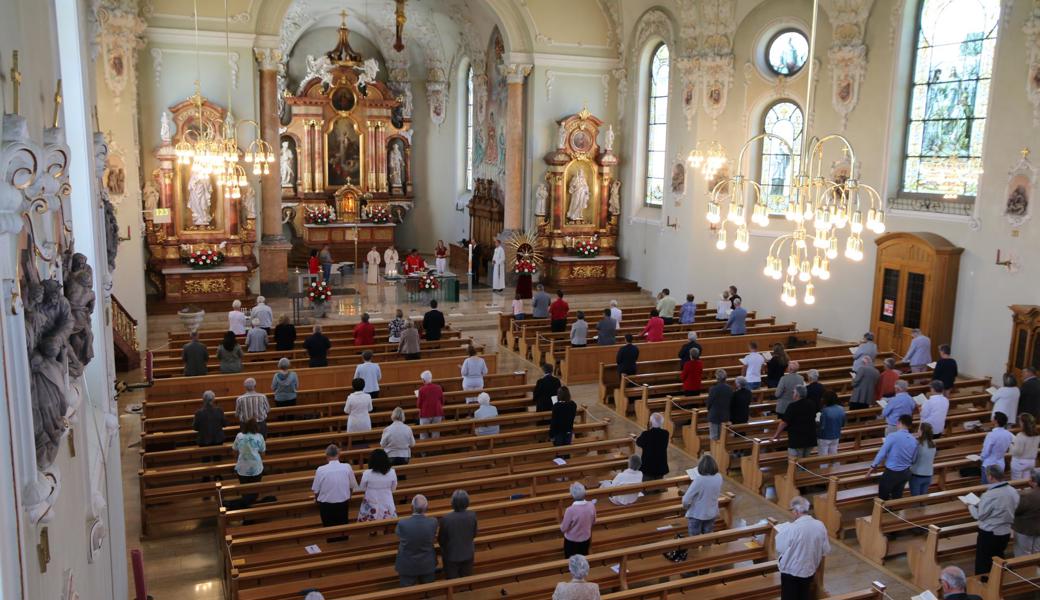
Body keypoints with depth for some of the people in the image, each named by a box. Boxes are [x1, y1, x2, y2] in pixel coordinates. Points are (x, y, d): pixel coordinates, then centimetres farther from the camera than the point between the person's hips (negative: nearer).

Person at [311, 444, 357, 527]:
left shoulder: (321, 470, -19)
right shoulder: (347, 467, -14)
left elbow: (316, 490, -8)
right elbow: (353, 487, -2)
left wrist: (317, 499, 15)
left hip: (326, 505, -1)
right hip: (343, 504, 2)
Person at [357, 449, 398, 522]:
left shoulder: (367, 473, -16)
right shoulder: (392, 472, -10)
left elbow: (361, 488, 0)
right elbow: (393, 489, 4)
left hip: (372, 507, -2)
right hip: (387, 505, 2)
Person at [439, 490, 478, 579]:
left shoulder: (445, 518, -25)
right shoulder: (472, 515, -17)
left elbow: (441, 540, -11)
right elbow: (474, 535, -1)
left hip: (451, 556, -3)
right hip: (468, 554, 3)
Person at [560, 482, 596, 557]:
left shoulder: (570, 510, -32)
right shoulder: (591, 505, -18)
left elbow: (563, 529, -19)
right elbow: (593, 522, -1)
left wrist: (561, 524, 2)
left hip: (571, 541, -4)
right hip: (586, 539, 4)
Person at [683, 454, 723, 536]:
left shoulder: (698, 480, -29)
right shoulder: (719, 478, -13)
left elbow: (686, 499, -23)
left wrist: (685, 506, -2)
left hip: (697, 515, -5)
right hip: (712, 514, 5)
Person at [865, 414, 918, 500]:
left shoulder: (892, 436, -19)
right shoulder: (914, 441, -2)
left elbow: (882, 452, -17)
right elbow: (913, 459, 7)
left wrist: (873, 466, -7)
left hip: (891, 472, -6)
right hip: (905, 473, 6)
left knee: (883, 497, 9)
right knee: (897, 497, 19)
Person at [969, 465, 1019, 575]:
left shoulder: (990, 495, -27)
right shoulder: (1013, 491, -6)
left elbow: (979, 515, -17)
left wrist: (971, 506, 3)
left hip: (989, 534, -7)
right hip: (1006, 532, 7)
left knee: (983, 562, 10)